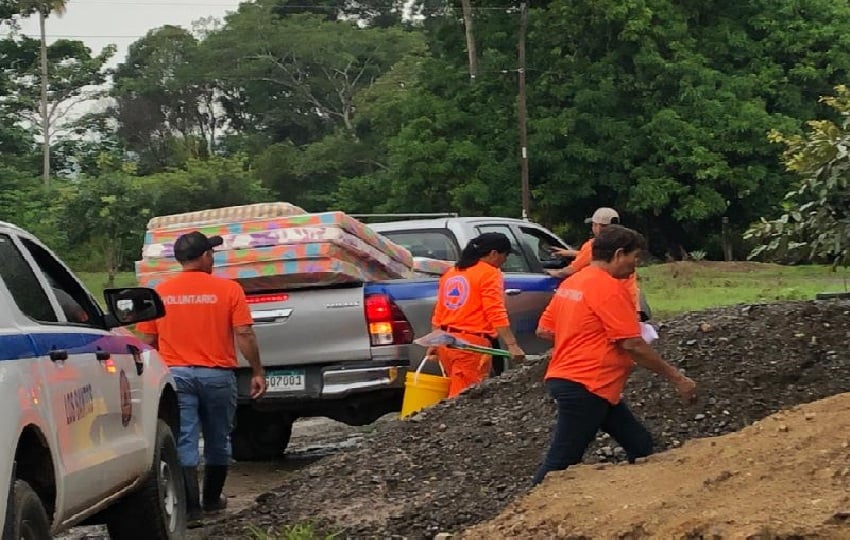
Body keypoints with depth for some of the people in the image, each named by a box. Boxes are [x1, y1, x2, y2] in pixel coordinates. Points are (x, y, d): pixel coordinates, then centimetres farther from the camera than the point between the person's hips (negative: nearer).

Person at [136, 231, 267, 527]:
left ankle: (191, 508, -8)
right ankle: (212, 500, 30)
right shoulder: (228, 289, -4)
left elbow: (148, 341, 5)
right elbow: (244, 334, -8)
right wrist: (257, 372, 0)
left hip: (175, 374, 1)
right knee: (217, 441, 16)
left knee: (184, 443, -1)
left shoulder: (160, 293, 3)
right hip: (217, 375, 0)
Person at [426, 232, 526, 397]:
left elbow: (438, 313, 19)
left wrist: (434, 343, 25)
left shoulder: (451, 273, 17)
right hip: (472, 344, -7)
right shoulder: (490, 273, -5)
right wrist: (512, 345, -18)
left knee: (455, 392, 13)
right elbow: (496, 314, -15)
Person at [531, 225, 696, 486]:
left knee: (640, 445, 12)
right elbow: (633, 345, -16)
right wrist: (676, 378, -9)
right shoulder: (610, 288, -15)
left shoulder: (571, 283, 12)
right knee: (561, 462, -6)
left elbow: (544, 329, 14)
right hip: (585, 387, -10)